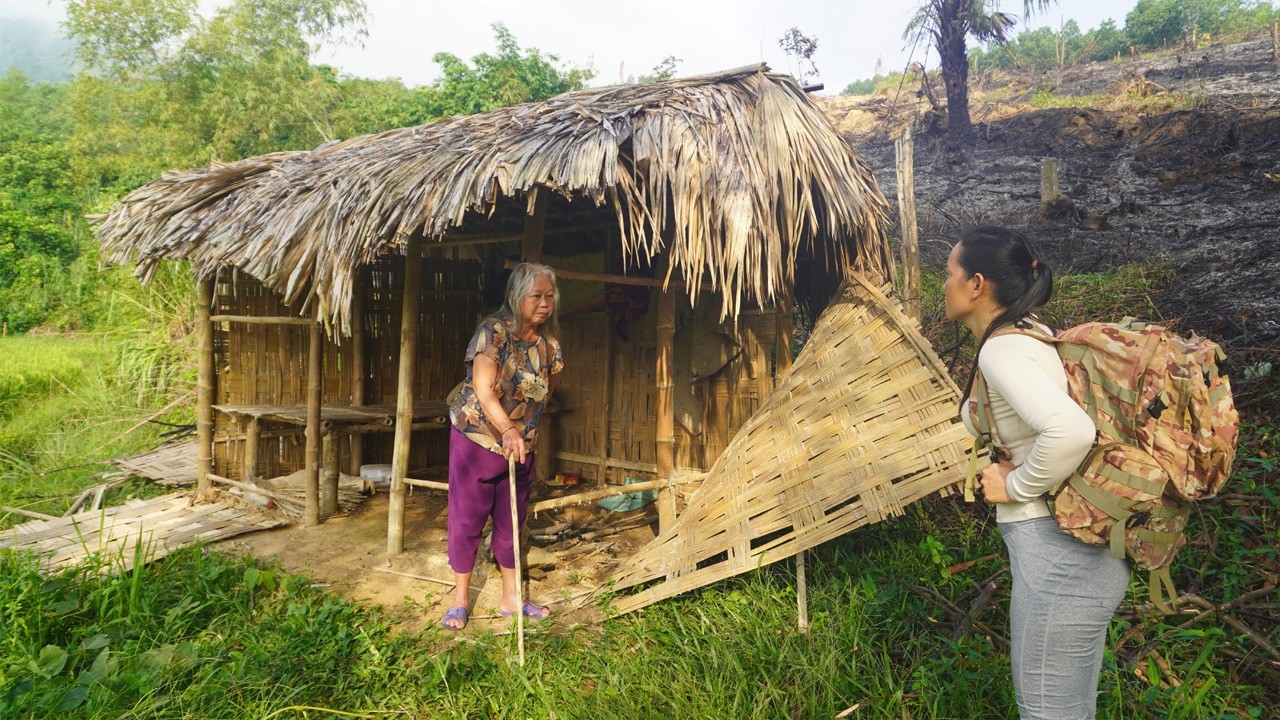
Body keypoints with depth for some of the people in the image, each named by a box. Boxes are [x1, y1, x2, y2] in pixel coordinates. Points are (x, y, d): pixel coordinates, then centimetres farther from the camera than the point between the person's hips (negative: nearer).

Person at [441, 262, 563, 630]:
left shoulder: (548, 344, 0)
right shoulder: (493, 331, -18)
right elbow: (484, 390, -27)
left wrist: (526, 435, 13)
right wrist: (508, 430, -40)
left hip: (520, 447, 5)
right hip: (476, 439, -5)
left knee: (511, 522, 14)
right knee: (467, 520, 4)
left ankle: (511, 598, 27)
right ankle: (460, 600, 20)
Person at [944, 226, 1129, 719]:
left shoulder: (1001, 349, -20)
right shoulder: (1030, 332, 8)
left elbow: (1072, 431, -36)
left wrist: (1017, 486, -20)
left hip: (1057, 553, -10)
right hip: (1077, 547, 10)